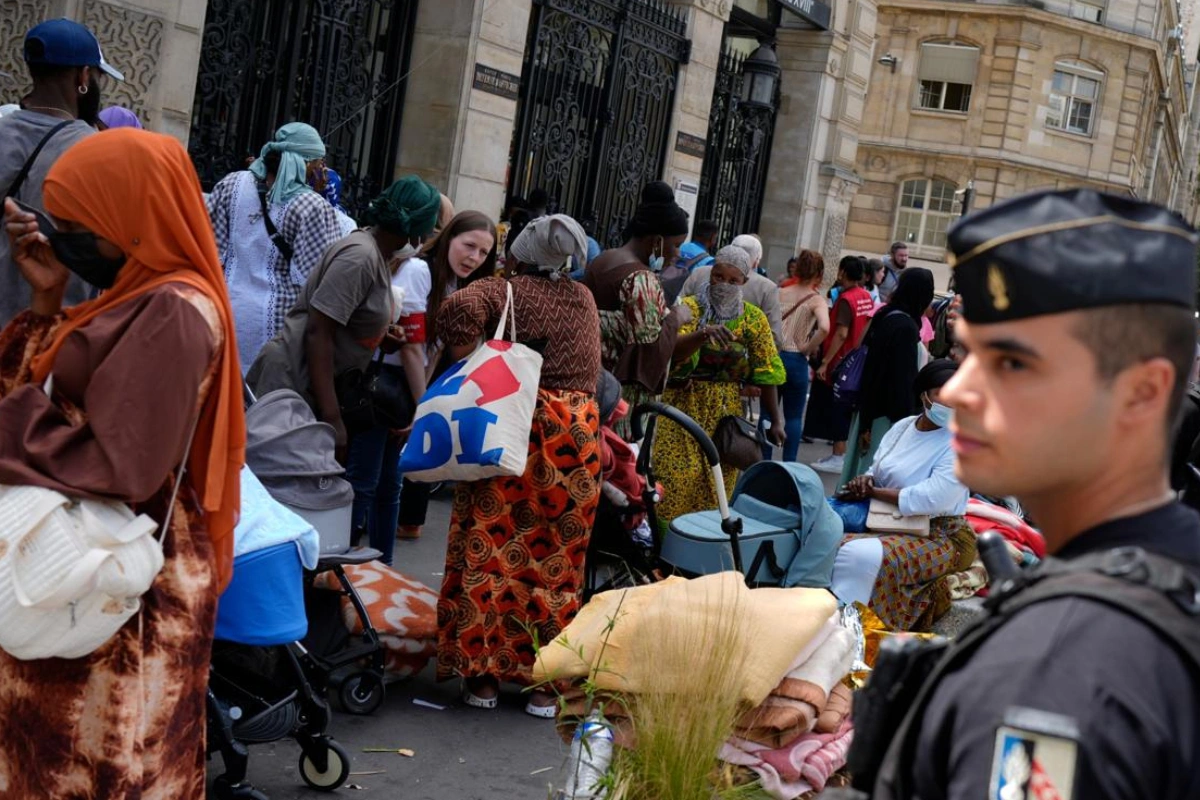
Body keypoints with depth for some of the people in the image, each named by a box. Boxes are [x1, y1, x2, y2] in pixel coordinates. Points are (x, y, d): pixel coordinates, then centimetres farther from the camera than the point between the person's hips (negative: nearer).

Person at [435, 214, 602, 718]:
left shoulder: (507, 290, 2)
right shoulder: (585, 301, 17)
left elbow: (460, 309, -16)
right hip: (577, 435, 3)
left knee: (491, 550, 4)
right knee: (557, 562, 7)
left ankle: (483, 675, 7)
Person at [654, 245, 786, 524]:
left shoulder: (753, 318, 4)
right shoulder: (690, 307, -3)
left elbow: (765, 373, 4)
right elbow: (673, 351, -20)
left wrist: (776, 420, 0)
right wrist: (703, 334, -39)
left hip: (727, 413, 3)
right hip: (684, 407, -2)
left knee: (718, 482, 5)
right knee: (675, 478, -7)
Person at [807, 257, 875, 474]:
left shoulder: (846, 299, -19)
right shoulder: (866, 297, 7)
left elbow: (841, 333, -25)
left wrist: (825, 362, -24)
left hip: (839, 364, -8)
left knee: (835, 412, -2)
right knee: (846, 412, 16)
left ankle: (838, 458, 1)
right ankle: (841, 454, 23)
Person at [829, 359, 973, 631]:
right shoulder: (902, 427, 8)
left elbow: (932, 499, -24)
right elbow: (876, 474, 15)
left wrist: (873, 491, -15)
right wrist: (865, 480, -11)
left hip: (935, 536, -7)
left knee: (859, 555, -33)